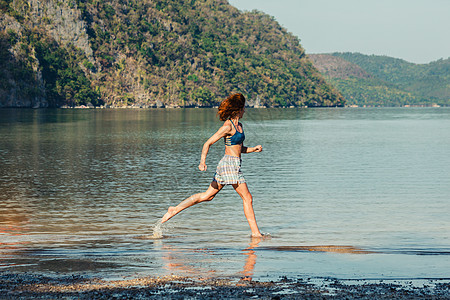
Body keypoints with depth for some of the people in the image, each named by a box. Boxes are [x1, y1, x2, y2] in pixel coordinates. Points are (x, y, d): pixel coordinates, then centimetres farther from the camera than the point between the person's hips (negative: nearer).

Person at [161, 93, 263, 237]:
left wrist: (253, 149, 9)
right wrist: (202, 162, -25)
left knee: (208, 195, 12)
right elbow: (208, 143, -15)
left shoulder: (239, 126, 14)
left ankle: (174, 210, 14)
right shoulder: (228, 126, -14)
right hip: (230, 164, -10)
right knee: (247, 198, -4)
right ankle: (255, 232, 1)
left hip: (231, 164, 10)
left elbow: (240, 148, 26)